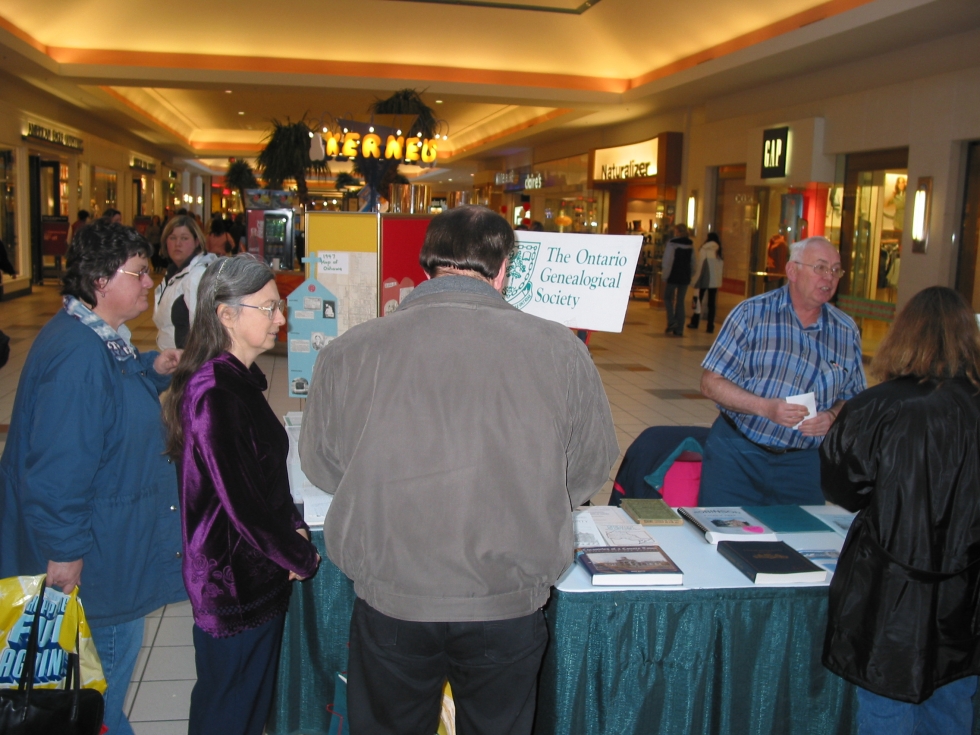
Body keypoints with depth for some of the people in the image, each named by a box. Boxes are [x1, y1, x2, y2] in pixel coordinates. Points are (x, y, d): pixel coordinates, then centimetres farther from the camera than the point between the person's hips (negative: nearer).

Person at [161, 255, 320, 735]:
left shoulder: (241, 379, 6)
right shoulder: (215, 395, -25)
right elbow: (241, 502, -24)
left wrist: (294, 528, 2)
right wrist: (300, 558, -11)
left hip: (257, 575, 9)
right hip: (234, 584, -9)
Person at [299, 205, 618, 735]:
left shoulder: (348, 352, -12)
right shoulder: (560, 350, -12)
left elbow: (322, 467, 3)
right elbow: (592, 468, 2)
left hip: (391, 599, 0)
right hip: (510, 606, 0)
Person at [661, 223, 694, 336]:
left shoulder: (672, 243, -10)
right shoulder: (691, 244, 8)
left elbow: (667, 261, -12)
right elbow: (693, 261, 9)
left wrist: (665, 277, -8)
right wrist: (690, 276, 14)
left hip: (673, 276, -5)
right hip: (685, 277, 5)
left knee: (668, 298, 13)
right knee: (680, 302, 8)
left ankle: (672, 321, -8)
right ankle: (679, 330, 7)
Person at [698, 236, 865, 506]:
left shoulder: (847, 332, 5)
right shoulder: (751, 314, -4)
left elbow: (852, 399, 12)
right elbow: (711, 383, -6)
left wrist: (832, 417, -11)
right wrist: (766, 407, -19)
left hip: (803, 463, 3)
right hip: (738, 453, -2)